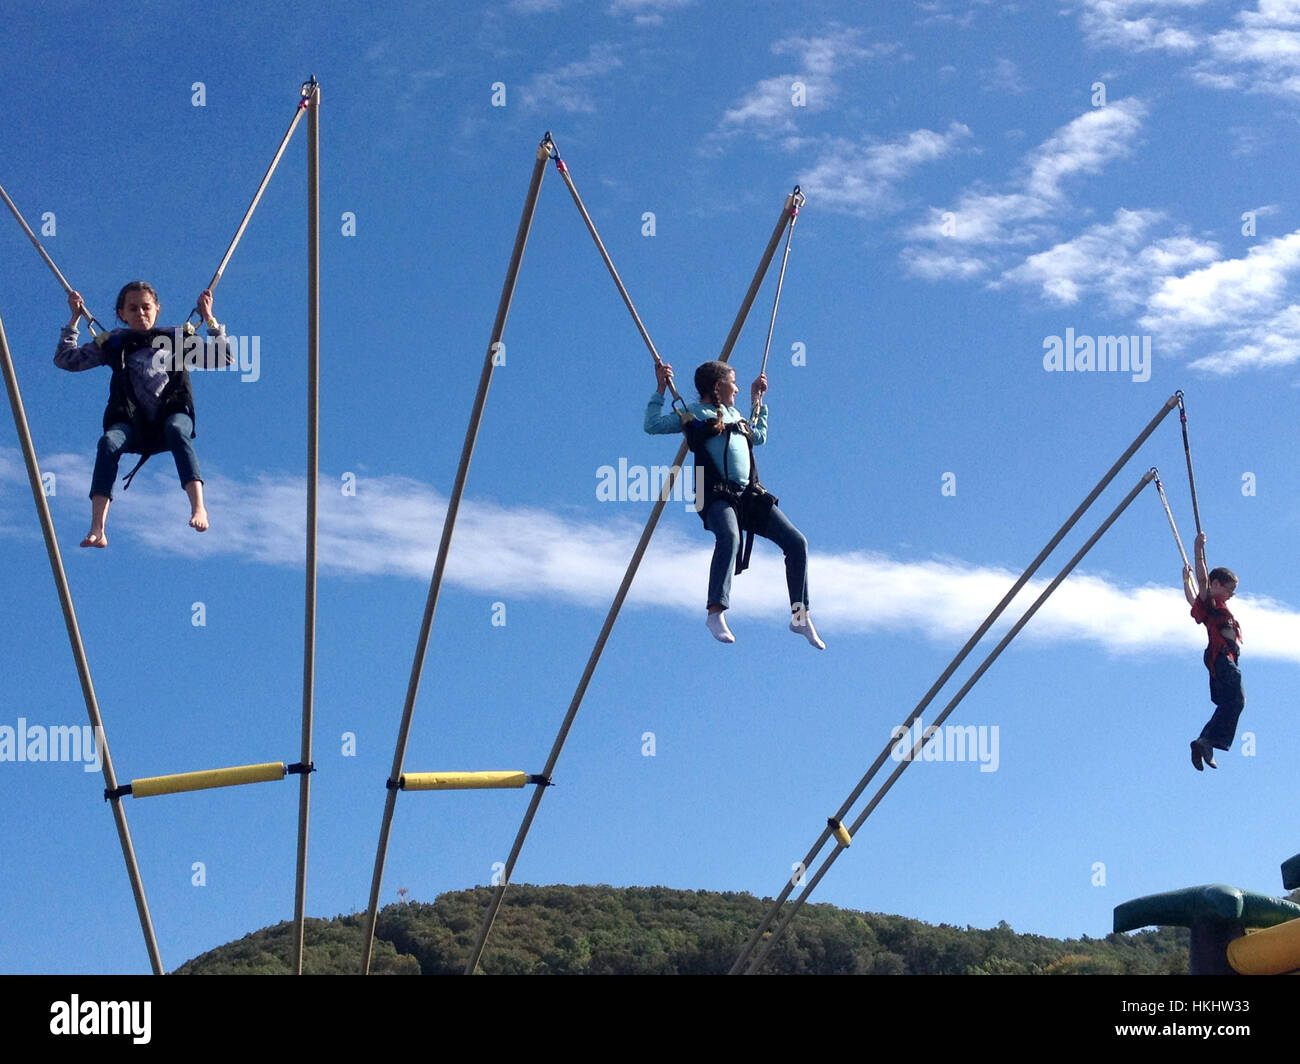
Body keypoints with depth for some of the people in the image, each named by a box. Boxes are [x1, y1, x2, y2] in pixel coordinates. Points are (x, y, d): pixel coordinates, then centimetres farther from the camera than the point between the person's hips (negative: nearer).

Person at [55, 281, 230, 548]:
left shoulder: (176, 339, 17)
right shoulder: (113, 344, 18)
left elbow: (224, 359, 13)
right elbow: (65, 360, 16)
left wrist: (210, 320, 5)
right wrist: (75, 320, 11)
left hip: (172, 414, -1)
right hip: (132, 423, 1)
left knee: (176, 430, -38)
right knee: (109, 441, -33)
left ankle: (198, 506, -53)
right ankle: (97, 530, -44)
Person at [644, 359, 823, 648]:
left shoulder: (734, 415, 28)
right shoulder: (692, 414, 8)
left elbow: (759, 436, 44)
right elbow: (653, 425, -3)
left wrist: (757, 399, 43)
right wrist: (661, 389, -3)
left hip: (750, 494, 7)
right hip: (716, 494, -7)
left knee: (797, 542, -3)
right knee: (729, 536, -39)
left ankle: (800, 617, 8)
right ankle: (716, 613, -43)